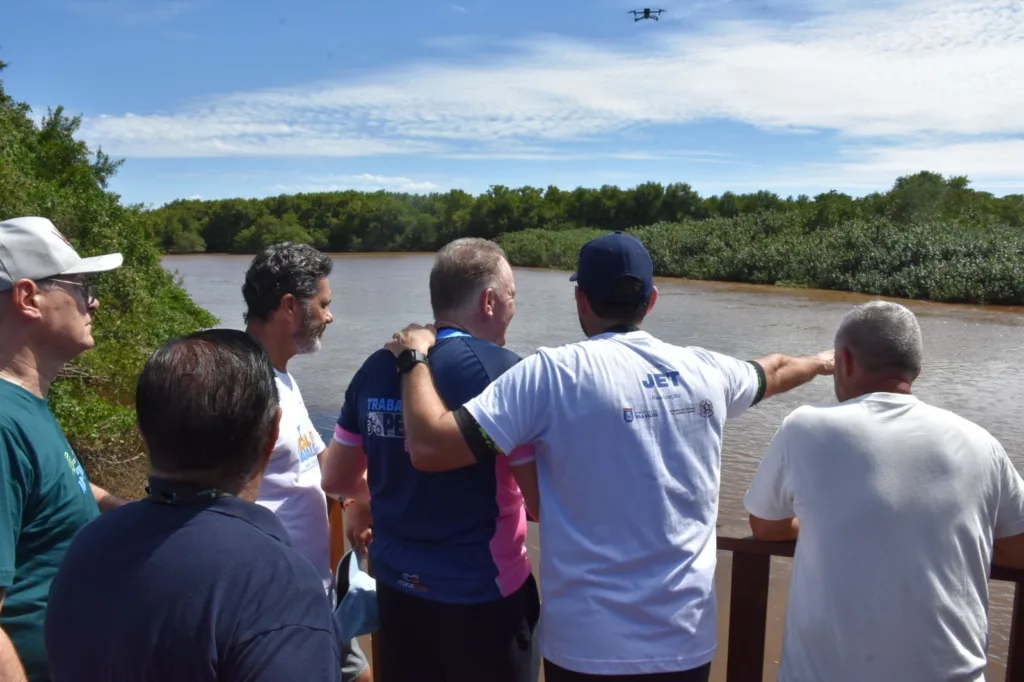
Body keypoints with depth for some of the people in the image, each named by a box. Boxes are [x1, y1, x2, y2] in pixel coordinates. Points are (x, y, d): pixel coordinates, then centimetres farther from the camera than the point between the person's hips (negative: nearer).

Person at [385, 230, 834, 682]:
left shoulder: (553, 373, -15)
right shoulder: (704, 369, 1)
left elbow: (430, 448, -19)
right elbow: (773, 371, 23)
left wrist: (414, 356, -2)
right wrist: (820, 362, 45)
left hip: (590, 644, -3)